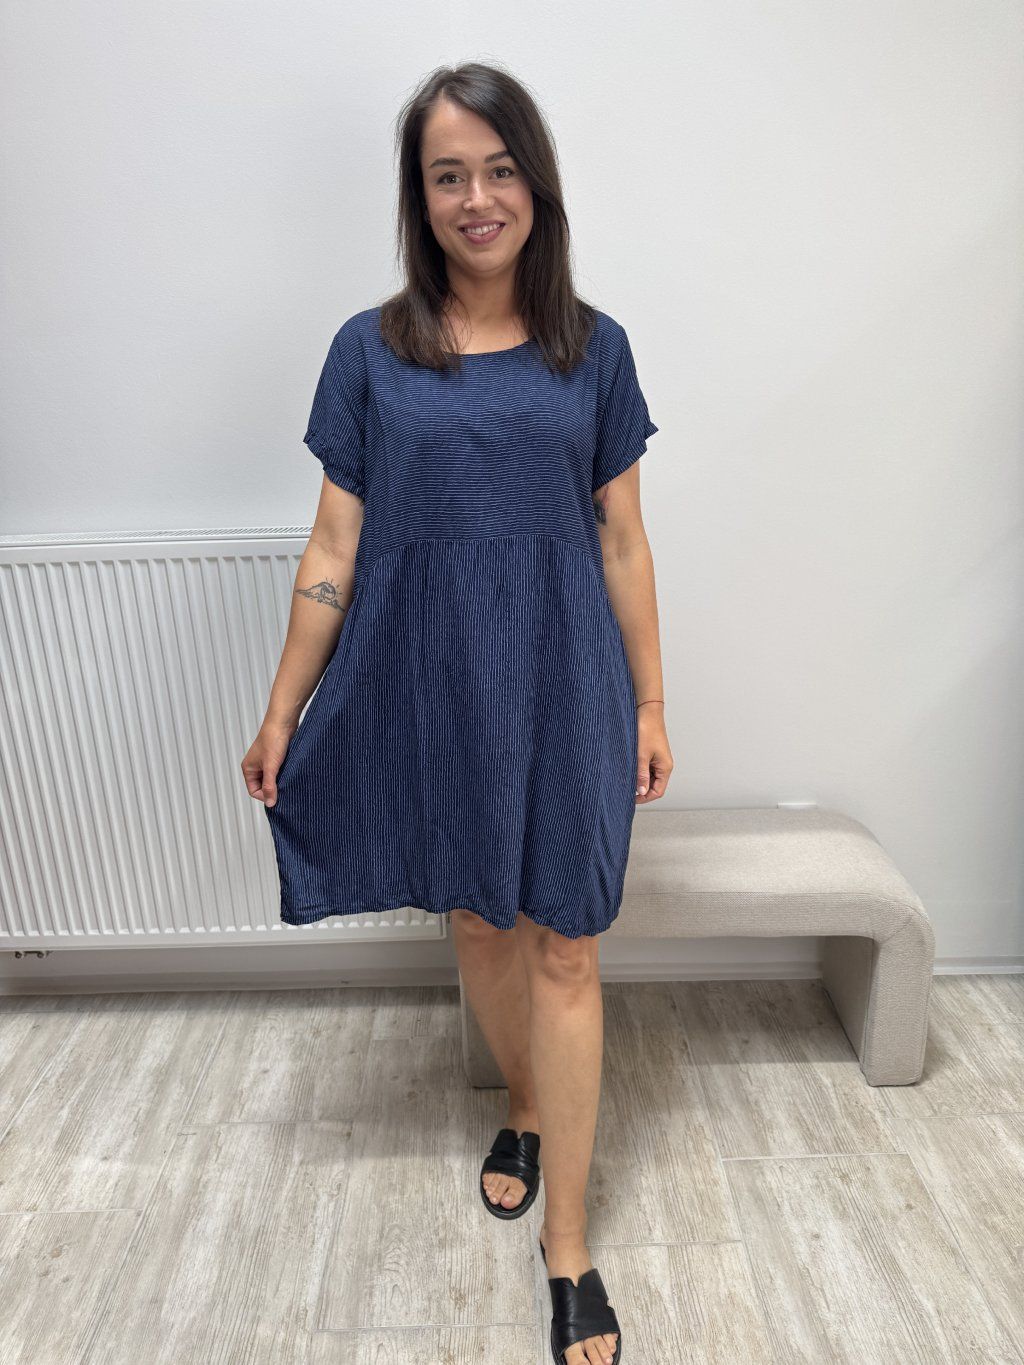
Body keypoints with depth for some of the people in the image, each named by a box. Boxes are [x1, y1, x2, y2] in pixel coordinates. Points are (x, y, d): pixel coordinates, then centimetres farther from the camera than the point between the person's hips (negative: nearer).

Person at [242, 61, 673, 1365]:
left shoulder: (593, 347, 3)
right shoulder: (369, 350, 1)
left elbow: (622, 543, 4)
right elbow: (334, 548, 1)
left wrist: (651, 704, 5)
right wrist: (282, 711, 1)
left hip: (561, 687, 0)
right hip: (426, 687, 1)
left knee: (561, 950, 5)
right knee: (477, 923, 16)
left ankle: (569, 1245, 24)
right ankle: (526, 1109, 46)